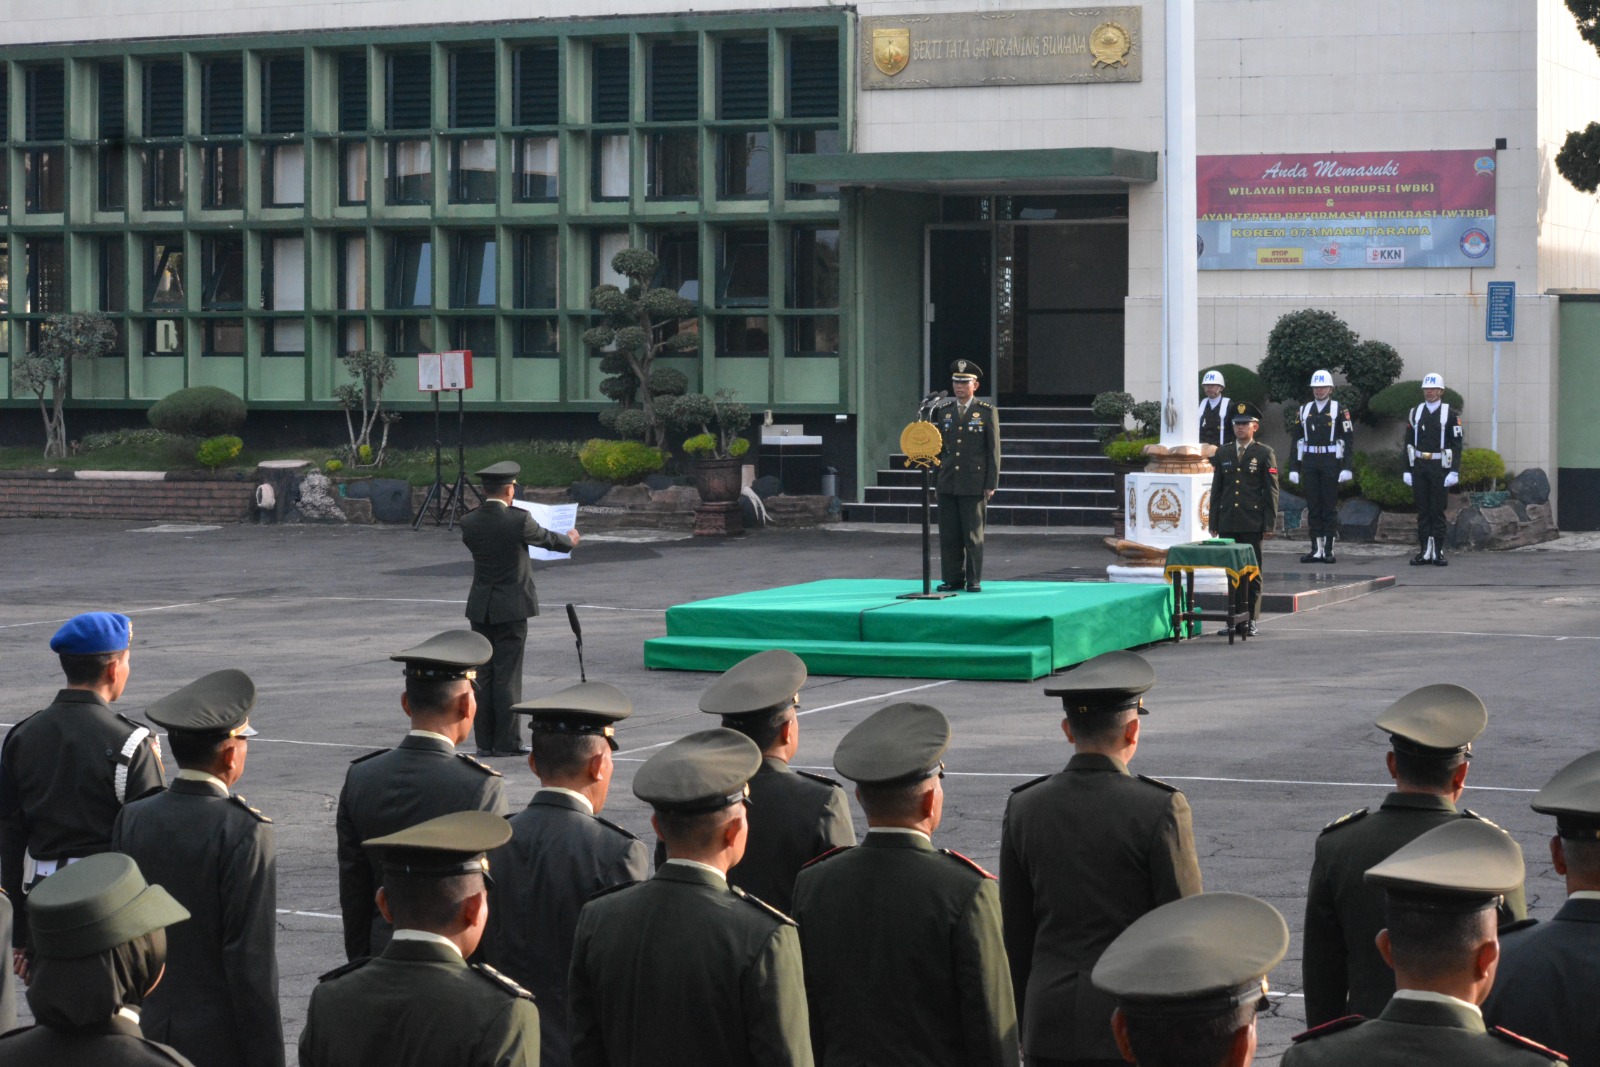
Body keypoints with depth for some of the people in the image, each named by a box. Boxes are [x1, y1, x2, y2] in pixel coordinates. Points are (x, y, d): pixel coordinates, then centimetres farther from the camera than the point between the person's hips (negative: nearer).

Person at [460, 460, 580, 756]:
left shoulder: (469, 522, -3)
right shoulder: (519, 520, -14)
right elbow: (547, 538, 3)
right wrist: (570, 540, 27)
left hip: (480, 609, 4)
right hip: (511, 608, -4)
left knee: (483, 675, 8)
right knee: (507, 676, -1)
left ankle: (485, 742, 11)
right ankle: (506, 743, 2)